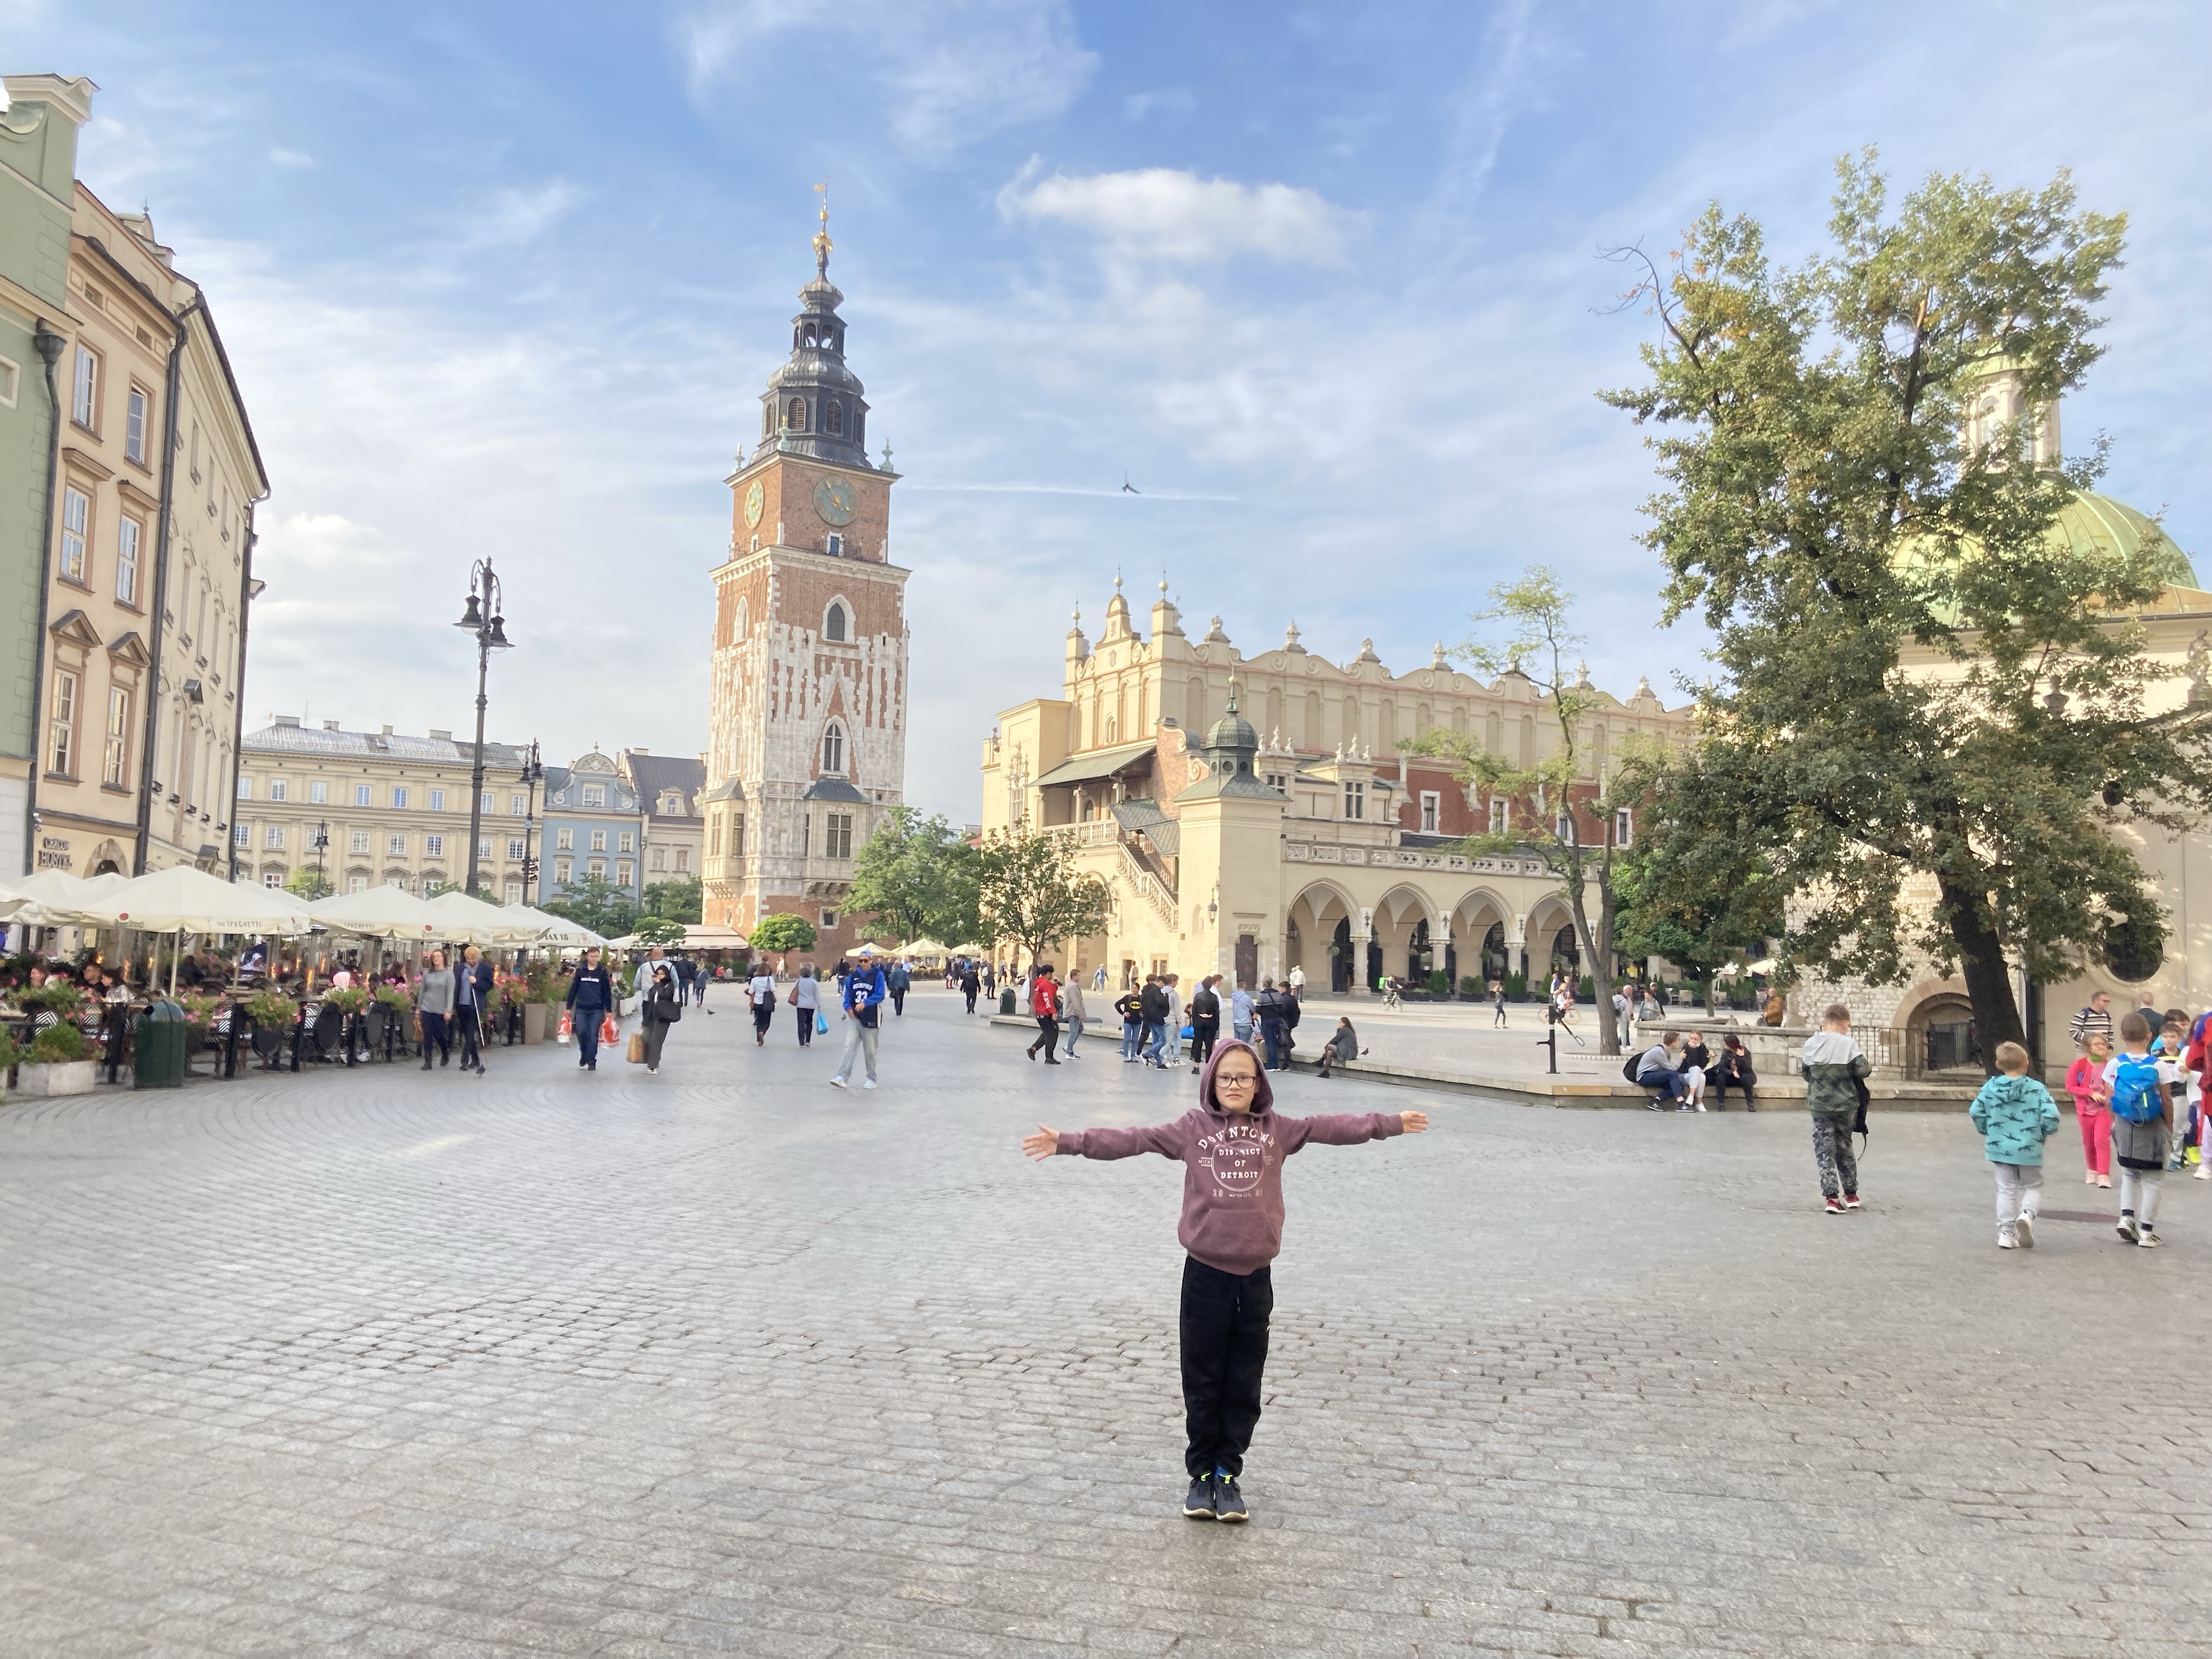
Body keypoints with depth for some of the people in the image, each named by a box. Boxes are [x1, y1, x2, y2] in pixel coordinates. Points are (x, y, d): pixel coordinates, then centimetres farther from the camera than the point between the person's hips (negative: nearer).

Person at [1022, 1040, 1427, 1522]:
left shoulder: (1277, 1130, 3)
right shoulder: (1192, 1128, -3)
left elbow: (1335, 1128, 2)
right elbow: (1130, 1140, -9)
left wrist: (1392, 1123, -2)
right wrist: (1067, 1142, -17)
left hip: (1255, 1276, 2)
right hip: (1205, 1273, -1)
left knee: (1244, 1385, 10)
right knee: (1202, 1383, 9)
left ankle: (1227, 1474, 25)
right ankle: (1201, 1474, 24)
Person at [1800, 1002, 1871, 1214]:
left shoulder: (1811, 1044, -1)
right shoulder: (1848, 1043, -10)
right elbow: (1863, 1070, -13)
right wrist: (1870, 1066, 8)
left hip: (1819, 1105, 0)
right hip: (1844, 1104, 0)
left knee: (1825, 1150, 4)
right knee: (1844, 1147, 16)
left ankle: (1831, 1197, -5)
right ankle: (1851, 1194, 26)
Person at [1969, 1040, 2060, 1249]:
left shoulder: (1990, 1087, -2)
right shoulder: (2037, 1089, -8)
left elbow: (1975, 1112, -1)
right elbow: (2052, 1116, -15)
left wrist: (1987, 1132, 15)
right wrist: (2044, 1134, 5)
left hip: (1999, 1147, 2)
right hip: (2029, 1148, -2)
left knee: (2006, 1190, 12)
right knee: (2033, 1186, 16)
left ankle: (2006, 1233, 8)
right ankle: (2027, 1213, -13)